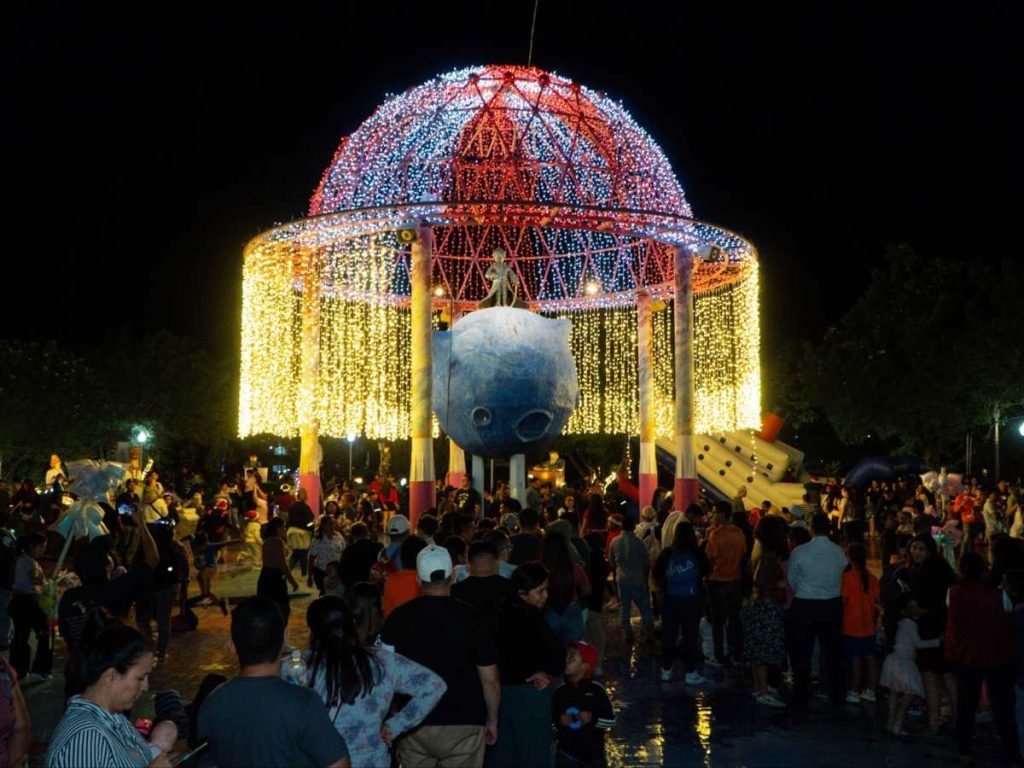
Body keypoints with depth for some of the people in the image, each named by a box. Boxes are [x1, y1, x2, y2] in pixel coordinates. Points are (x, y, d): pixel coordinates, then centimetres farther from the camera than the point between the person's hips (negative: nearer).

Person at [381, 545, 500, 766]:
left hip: (413, 723, 2)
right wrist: (492, 720, 10)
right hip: (463, 724, -2)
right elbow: (490, 680, -6)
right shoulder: (471, 619, -10)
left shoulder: (398, 617, -5)